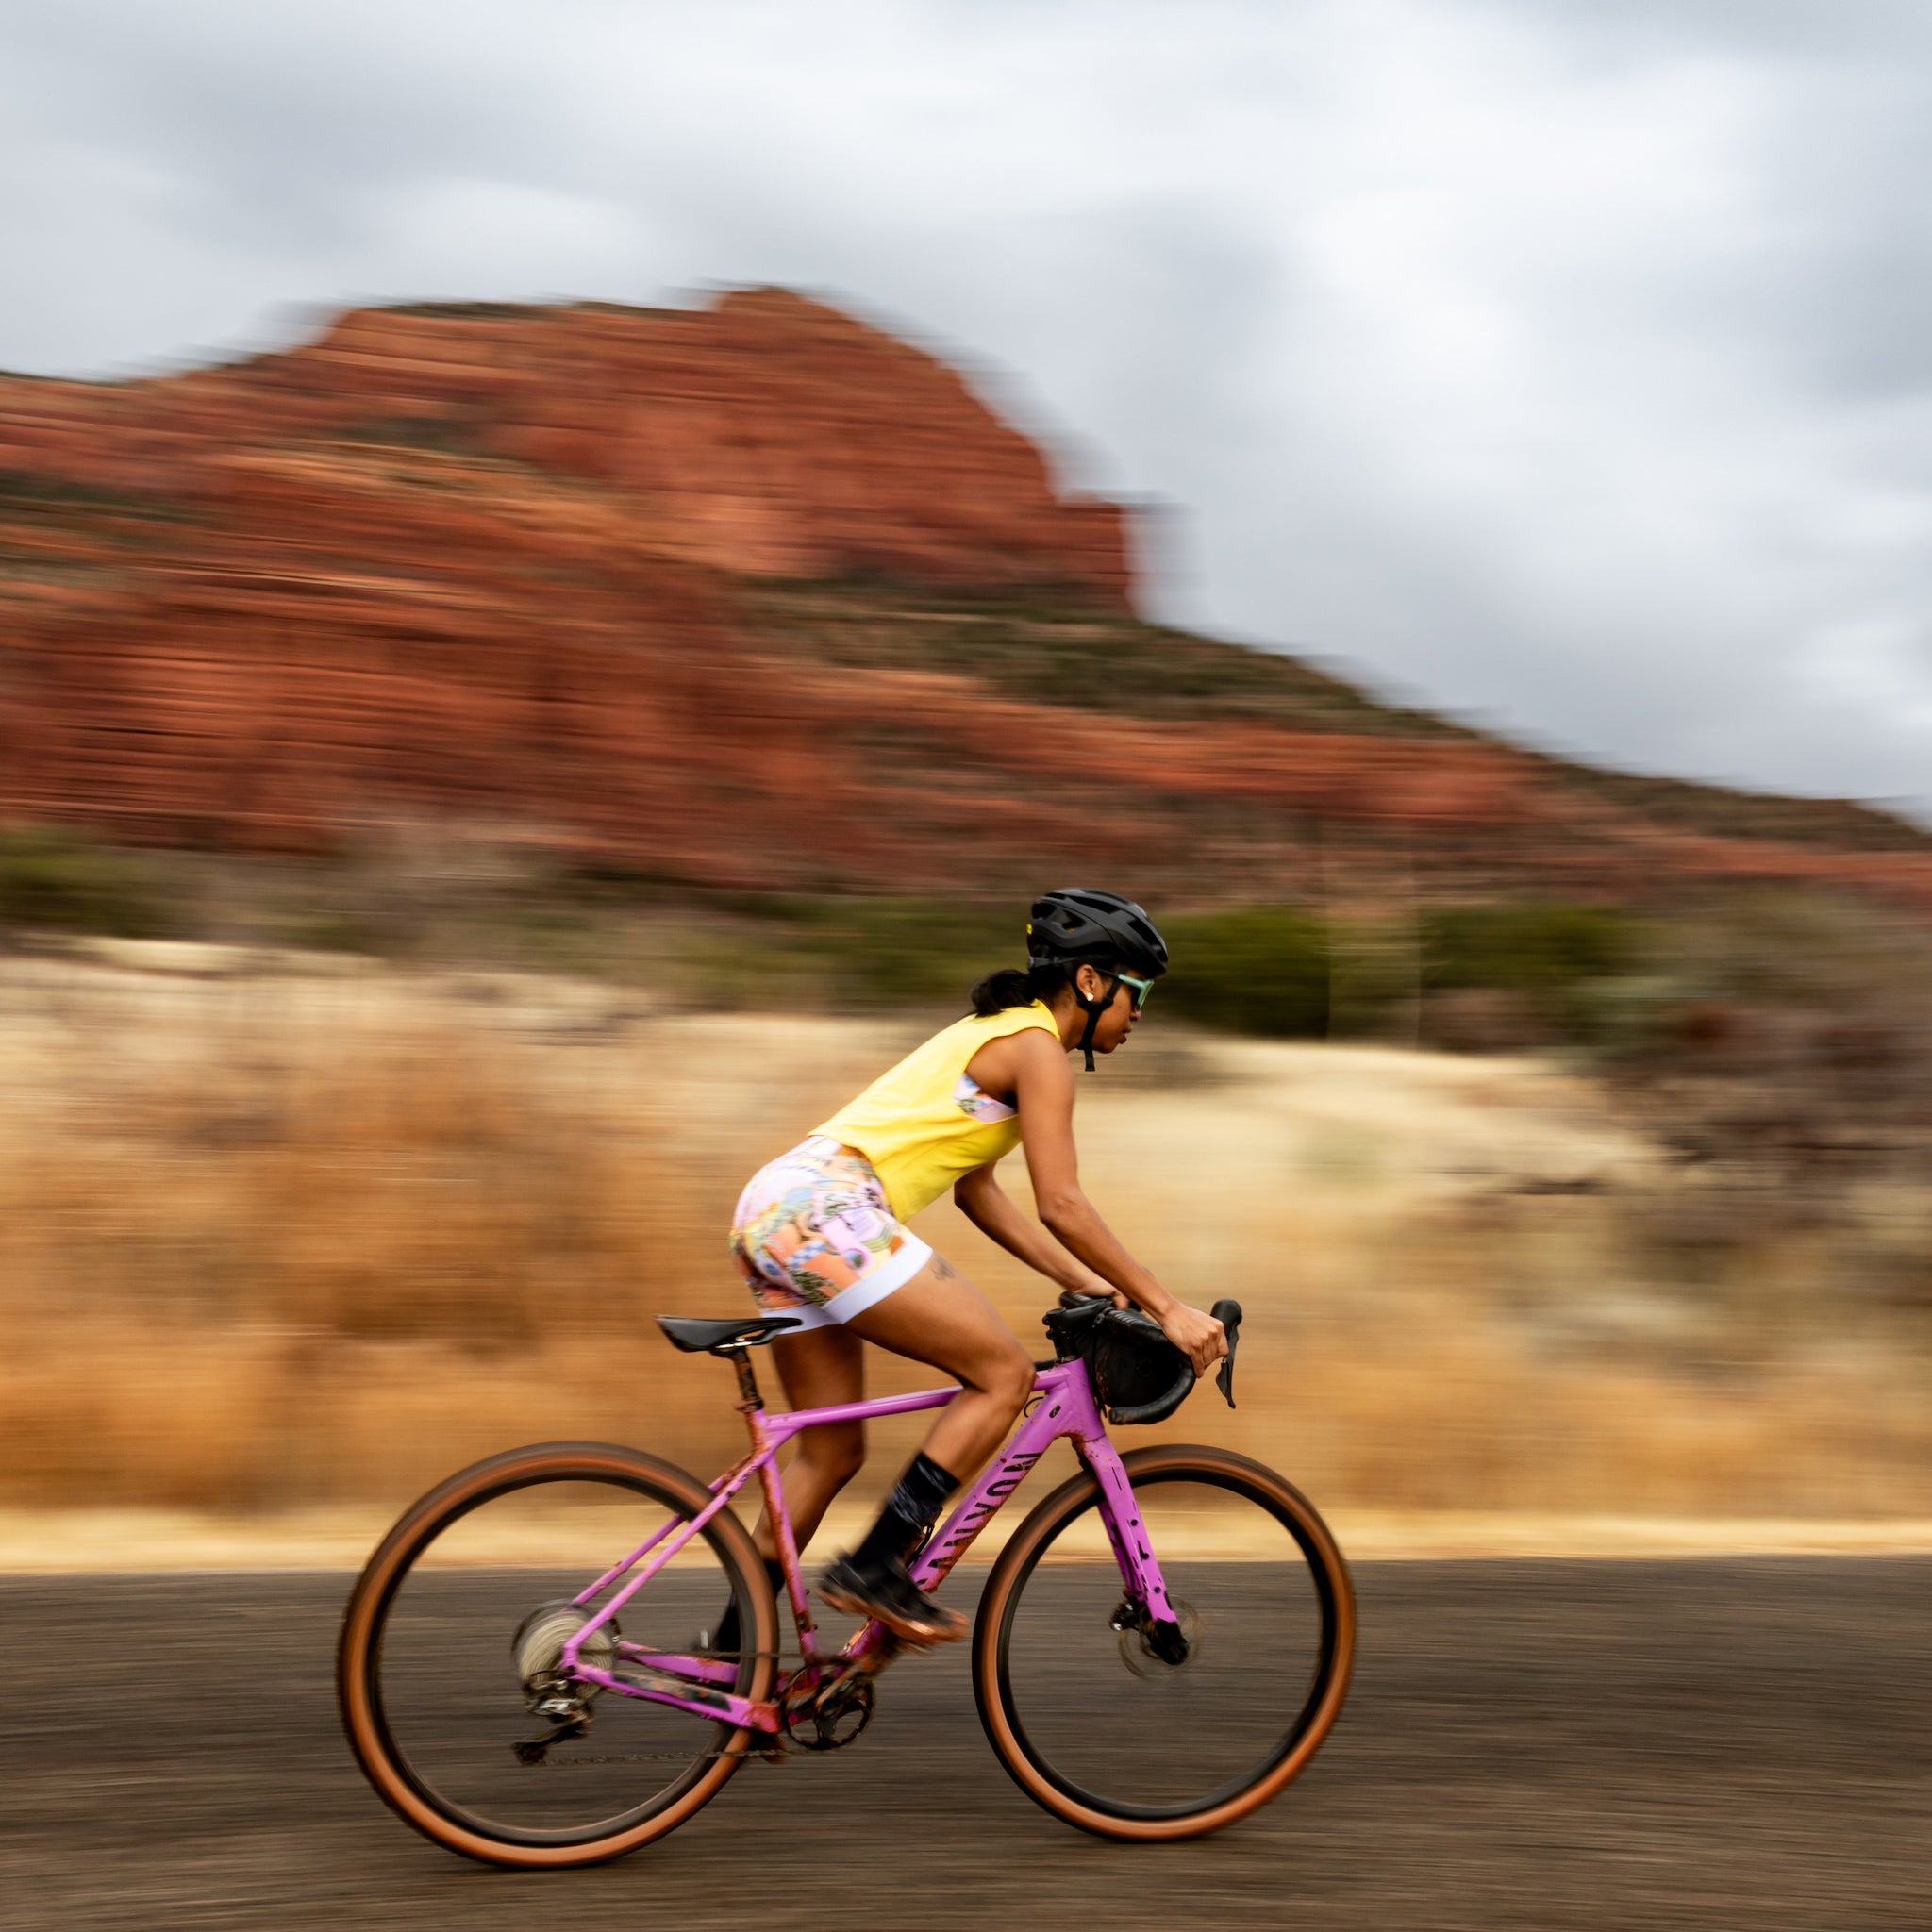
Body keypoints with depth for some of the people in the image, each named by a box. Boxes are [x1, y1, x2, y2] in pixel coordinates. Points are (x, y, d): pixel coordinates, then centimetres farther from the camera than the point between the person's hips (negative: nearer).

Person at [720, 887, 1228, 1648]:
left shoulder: (992, 1032, 25)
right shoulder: (1037, 1046, -3)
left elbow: (978, 1191, 26)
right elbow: (1062, 1207, -9)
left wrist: (1088, 1284, 23)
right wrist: (1165, 1308, -4)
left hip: (774, 1211, 10)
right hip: (827, 1209, -10)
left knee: (832, 1453, 15)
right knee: (1004, 1372, -4)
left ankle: (731, 1652, 21)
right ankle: (875, 1569, -4)